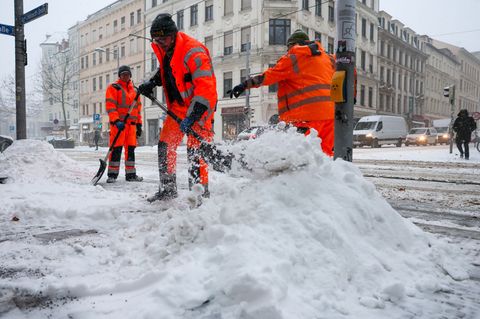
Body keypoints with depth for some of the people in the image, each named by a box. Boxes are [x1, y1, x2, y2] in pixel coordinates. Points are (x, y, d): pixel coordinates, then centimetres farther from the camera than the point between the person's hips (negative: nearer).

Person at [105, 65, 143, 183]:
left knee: (131, 149, 7)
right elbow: (110, 106, -8)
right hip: (118, 123, -5)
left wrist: (139, 124, 16)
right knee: (116, 149, -7)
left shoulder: (134, 90, 19)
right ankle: (112, 174, -1)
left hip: (131, 124, 5)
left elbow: (138, 108, 22)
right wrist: (116, 120, -21)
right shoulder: (114, 88, 2)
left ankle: (131, 174, 13)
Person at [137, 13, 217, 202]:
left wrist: (192, 117, -36)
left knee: (195, 150, -14)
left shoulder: (193, 52, -23)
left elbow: (205, 88, -30)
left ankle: (201, 193, -4)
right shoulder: (164, 50, 4)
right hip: (178, 106, 9)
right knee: (165, 145, 10)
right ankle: (168, 189, 23)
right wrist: (152, 83, 8)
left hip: (200, 106, -9)